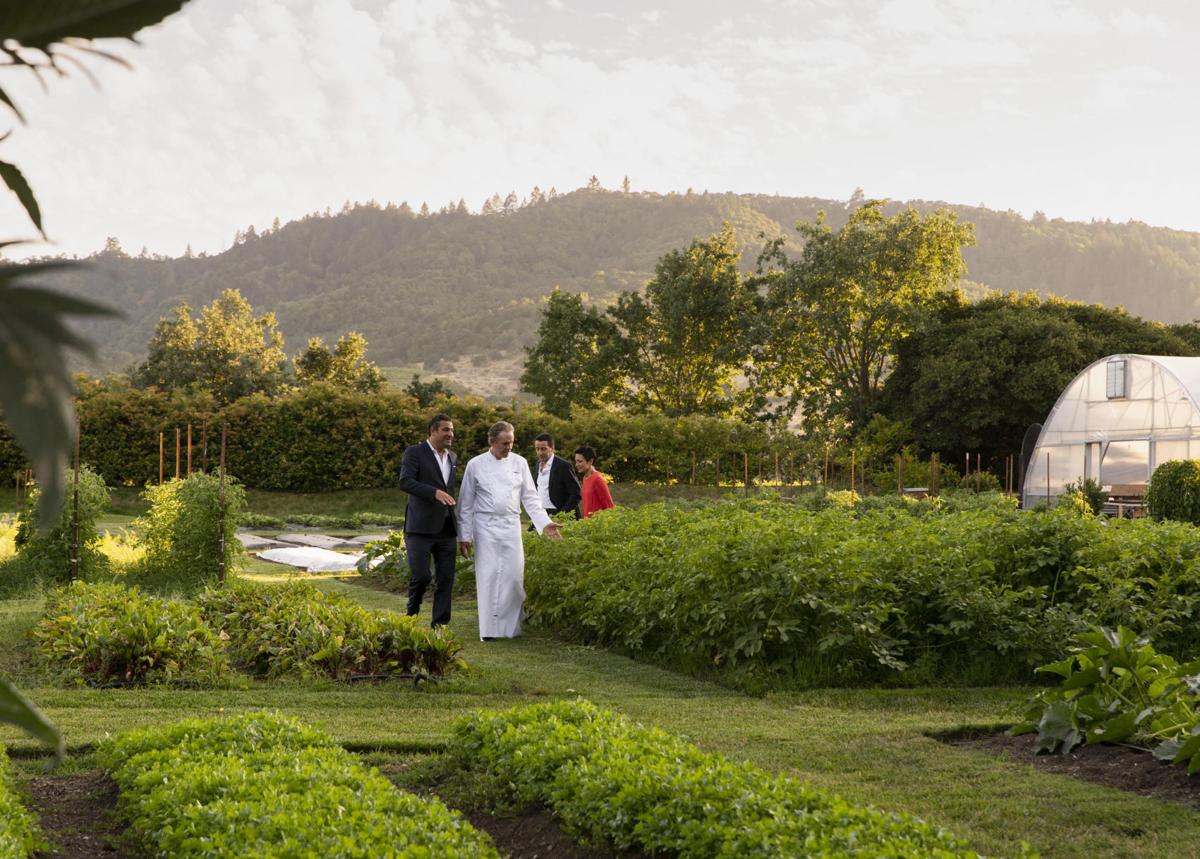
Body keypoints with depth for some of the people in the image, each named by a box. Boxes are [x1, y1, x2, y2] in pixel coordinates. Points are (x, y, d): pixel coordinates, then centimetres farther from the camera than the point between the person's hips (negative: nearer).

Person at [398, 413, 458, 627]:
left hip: (446, 528, 6)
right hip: (421, 527, -6)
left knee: (446, 579, 2)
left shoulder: (453, 457, 17)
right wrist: (435, 493, -29)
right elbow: (405, 482, -17)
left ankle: (440, 625, 8)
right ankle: (412, 614, 16)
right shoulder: (414, 453, -4)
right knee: (420, 576, -10)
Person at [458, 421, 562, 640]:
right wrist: (464, 536, 1)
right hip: (486, 528, -2)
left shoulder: (519, 463, 6)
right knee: (488, 577, -4)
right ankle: (489, 629, 1)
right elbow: (466, 504, 4)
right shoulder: (475, 465, 1)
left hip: (511, 527, 2)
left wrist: (544, 523, -3)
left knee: (513, 576, -4)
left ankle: (512, 626, 10)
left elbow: (530, 497, 8)